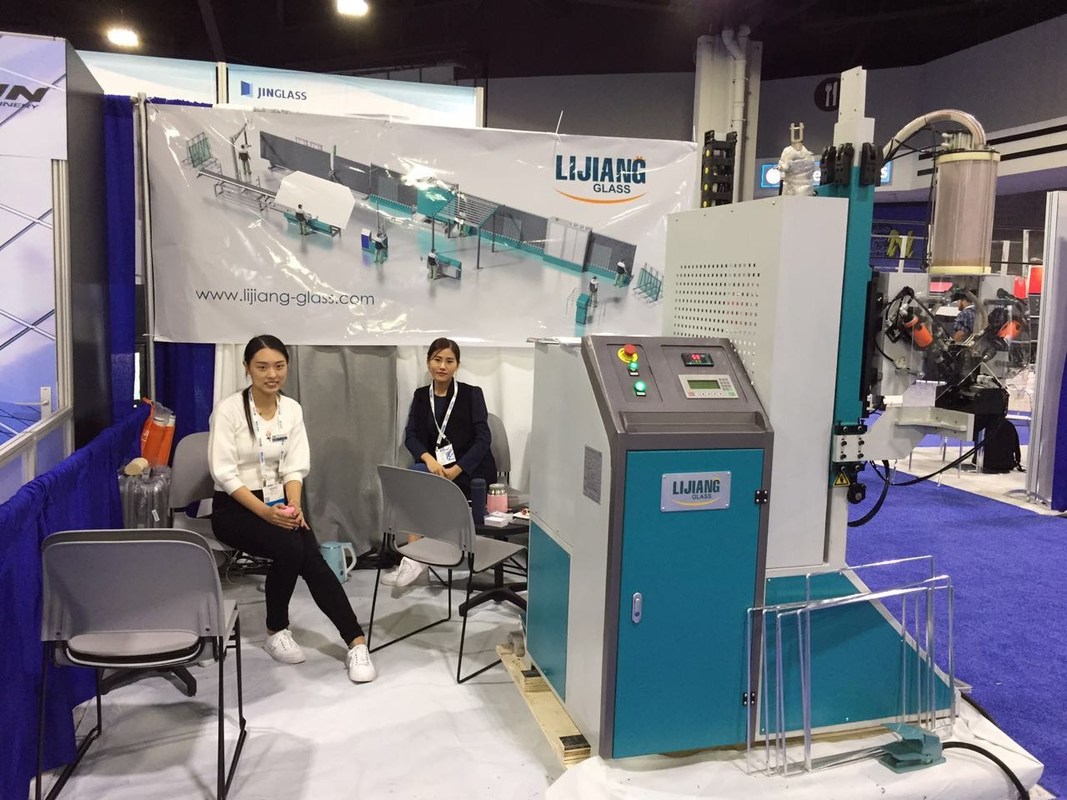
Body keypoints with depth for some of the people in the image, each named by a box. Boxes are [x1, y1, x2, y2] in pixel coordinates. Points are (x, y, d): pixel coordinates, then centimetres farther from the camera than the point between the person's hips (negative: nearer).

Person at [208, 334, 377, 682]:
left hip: (278, 503, 4)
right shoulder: (228, 409, -11)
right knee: (290, 548, -30)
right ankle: (276, 631, -7)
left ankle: (356, 643, -25)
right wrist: (264, 512, -26)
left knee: (311, 557, -24)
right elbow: (223, 473, -16)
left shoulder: (292, 409, 3)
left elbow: (294, 468, 0)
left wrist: (294, 506, -19)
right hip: (233, 508, -4)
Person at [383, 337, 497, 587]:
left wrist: (455, 470, -22)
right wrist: (428, 458, -22)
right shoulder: (421, 396, 7)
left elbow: (483, 439, -11)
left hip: (471, 471, -4)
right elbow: (410, 435, -1)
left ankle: (414, 559, -24)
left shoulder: (472, 394, -5)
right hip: (436, 466, 4)